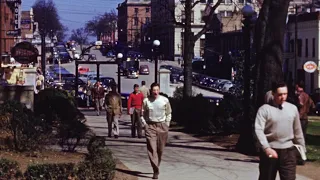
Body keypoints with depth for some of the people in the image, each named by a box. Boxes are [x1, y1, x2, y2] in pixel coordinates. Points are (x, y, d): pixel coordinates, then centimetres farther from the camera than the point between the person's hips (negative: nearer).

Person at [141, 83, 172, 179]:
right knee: (152, 148, -10)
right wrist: (145, 124, 1)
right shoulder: (146, 101, 0)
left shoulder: (165, 100, 1)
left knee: (160, 149, 8)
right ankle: (156, 171, -12)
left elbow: (168, 113, 11)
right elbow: (142, 114, 10)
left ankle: (156, 166, 31)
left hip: (162, 126, 1)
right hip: (150, 126, -1)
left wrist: (167, 124, 5)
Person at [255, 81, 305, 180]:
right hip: (270, 150, -3)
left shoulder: (293, 108, 7)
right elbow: (258, 130, -14)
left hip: (288, 151, 3)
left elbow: (297, 130, 15)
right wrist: (267, 148, -24)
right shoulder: (264, 109, -6)